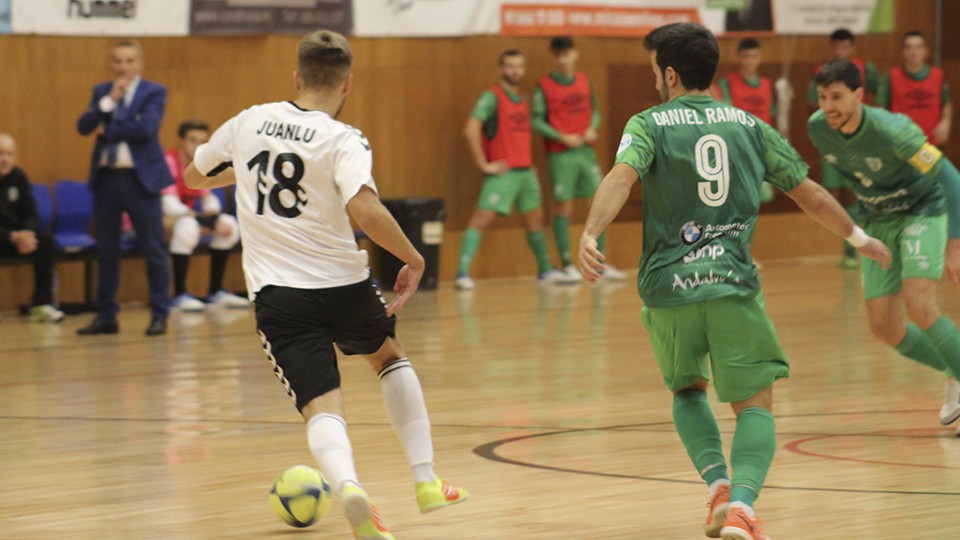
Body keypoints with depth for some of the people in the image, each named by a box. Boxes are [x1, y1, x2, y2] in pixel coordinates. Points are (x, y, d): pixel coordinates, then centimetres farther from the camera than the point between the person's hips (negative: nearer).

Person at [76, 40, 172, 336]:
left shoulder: (154, 92, -1)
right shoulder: (101, 92, 11)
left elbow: (146, 129, -16)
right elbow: (84, 126, -2)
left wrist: (108, 129, -9)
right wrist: (110, 100, -12)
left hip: (140, 178, -4)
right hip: (106, 178, 4)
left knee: (153, 248, -2)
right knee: (106, 250, 8)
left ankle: (160, 315, 4)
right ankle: (106, 315, 15)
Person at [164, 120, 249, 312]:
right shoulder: (169, 161, -21)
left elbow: (209, 199, 7)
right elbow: (170, 205, -29)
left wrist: (214, 216, -18)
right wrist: (208, 222, -30)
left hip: (185, 217, 8)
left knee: (229, 225, -3)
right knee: (187, 225, -37)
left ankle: (216, 291, 4)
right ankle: (179, 294, -31)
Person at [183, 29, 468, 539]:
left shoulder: (249, 122, 4)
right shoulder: (343, 141, -9)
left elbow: (195, 176, 20)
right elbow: (366, 211, -27)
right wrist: (413, 259, -12)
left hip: (277, 294, 1)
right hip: (343, 285, -1)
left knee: (322, 406, -5)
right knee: (390, 356, 29)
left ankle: (347, 484, -38)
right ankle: (425, 480, 25)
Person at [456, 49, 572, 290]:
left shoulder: (522, 99, 14)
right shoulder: (491, 98, -9)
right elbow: (471, 130, -19)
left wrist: (529, 163, 18)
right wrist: (483, 164, -18)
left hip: (525, 170, 8)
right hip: (502, 171, -8)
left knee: (535, 220, 16)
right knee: (482, 218, -15)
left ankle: (545, 271, 30)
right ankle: (463, 273, -19)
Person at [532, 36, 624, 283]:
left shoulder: (584, 81, 10)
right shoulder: (544, 86, -4)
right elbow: (536, 121, -6)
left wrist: (592, 128, -2)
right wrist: (562, 138, -15)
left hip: (586, 150, 5)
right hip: (561, 154, -5)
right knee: (563, 207, -2)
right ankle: (566, 265, 4)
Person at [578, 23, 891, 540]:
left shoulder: (650, 125, 4)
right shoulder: (749, 125, 13)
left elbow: (621, 177, -17)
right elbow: (810, 195, 18)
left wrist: (590, 233, -31)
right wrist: (857, 236, 33)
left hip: (668, 285, 0)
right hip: (733, 284, 0)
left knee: (688, 390, 24)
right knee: (755, 405, 6)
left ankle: (718, 485, 3)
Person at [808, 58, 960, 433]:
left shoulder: (892, 131, -31)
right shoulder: (818, 128, -14)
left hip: (924, 210, -6)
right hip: (877, 222, 6)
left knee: (919, 307, -25)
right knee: (885, 328, 1)